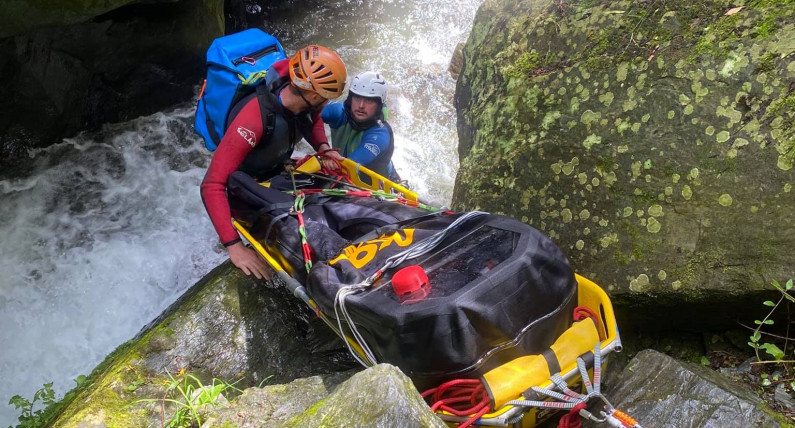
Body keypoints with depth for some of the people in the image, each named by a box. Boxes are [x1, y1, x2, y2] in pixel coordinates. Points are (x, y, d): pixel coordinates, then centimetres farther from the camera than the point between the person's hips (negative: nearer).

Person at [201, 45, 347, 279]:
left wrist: (323, 147, -17)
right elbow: (212, 186, -43)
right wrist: (234, 246, -49)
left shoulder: (301, 99, -23)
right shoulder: (256, 119, -42)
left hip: (279, 170, 6)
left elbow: (314, 120, 5)